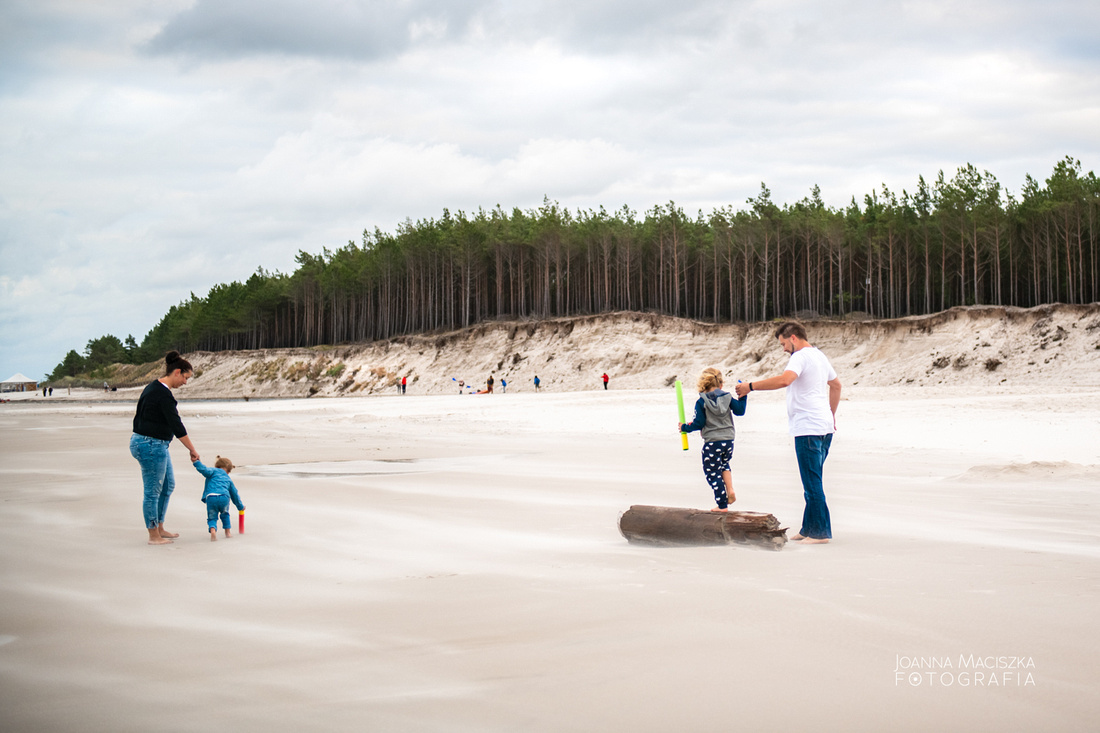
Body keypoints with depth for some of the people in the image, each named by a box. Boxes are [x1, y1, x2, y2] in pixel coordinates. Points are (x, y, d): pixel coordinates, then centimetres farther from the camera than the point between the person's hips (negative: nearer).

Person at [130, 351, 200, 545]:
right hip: (151, 446, -11)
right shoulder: (163, 395, -21)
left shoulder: (153, 387, 10)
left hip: (158, 445, 11)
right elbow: (177, 426, -21)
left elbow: (138, 413, 18)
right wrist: (193, 450, -15)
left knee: (168, 484, 17)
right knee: (153, 491, 0)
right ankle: (154, 536, 9)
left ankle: (160, 529, 25)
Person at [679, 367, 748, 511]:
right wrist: (743, 397, 18)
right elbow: (739, 410, 5)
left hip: (712, 443, -5)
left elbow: (698, 423, -9)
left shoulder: (701, 402, -8)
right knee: (724, 464, 31)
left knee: (713, 474, 5)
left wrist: (684, 427, 7)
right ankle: (730, 491, 11)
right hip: (728, 440, 5)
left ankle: (722, 505, 6)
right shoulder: (727, 397, 1)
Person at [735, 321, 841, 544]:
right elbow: (836, 385, 31)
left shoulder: (801, 357, -11)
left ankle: (820, 532, -5)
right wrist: (831, 415, 38)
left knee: (812, 482, -6)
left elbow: (784, 379, -29)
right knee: (813, 481, 15)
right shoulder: (819, 356, 20)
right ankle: (809, 528, 20)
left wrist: (751, 386, -23)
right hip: (824, 426, 10)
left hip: (808, 428, -10)